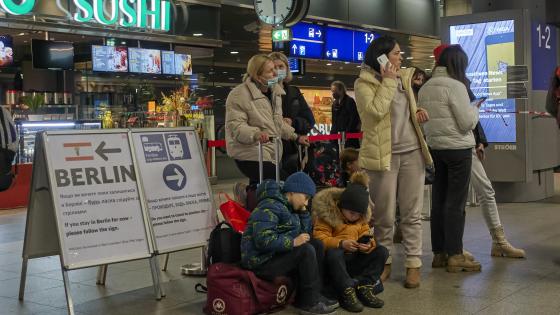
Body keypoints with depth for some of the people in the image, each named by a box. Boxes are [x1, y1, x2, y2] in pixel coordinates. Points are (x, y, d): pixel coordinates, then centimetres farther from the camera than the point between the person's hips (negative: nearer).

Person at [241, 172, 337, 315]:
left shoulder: (287, 207, 14)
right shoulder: (270, 207, -17)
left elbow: (305, 233, 15)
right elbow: (263, 240, -30)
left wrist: (303, 211, 4)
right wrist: (293, 242, -24)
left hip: (275, 256, 10)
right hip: (261, 262, -10)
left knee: (317, 246, 2)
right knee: (306, 250, -21)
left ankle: (303, 298, 0)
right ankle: (310, 303, -11)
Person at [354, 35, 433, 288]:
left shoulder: (404, 78, 15)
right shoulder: (364, 83, -4)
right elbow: (376, 110, -21)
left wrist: (418, 111, 7)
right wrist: (388, 81, -14)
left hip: (412, 152, 5)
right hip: (384, 155, -5)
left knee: (412, 213, 5)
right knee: (384, 215, 3)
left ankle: (413, 264, 10)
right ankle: (384, 262, 18)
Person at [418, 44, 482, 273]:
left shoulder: (424, 88, 6)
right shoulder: (455, 85, -14)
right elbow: (467, 123, -13)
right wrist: (475, 109, 5)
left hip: (434, 148, 7)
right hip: (458, 149, -7)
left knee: (439, 200, 11)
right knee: (456, 203, -2)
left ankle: (439, 252, 17)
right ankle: (455, 256, 2)